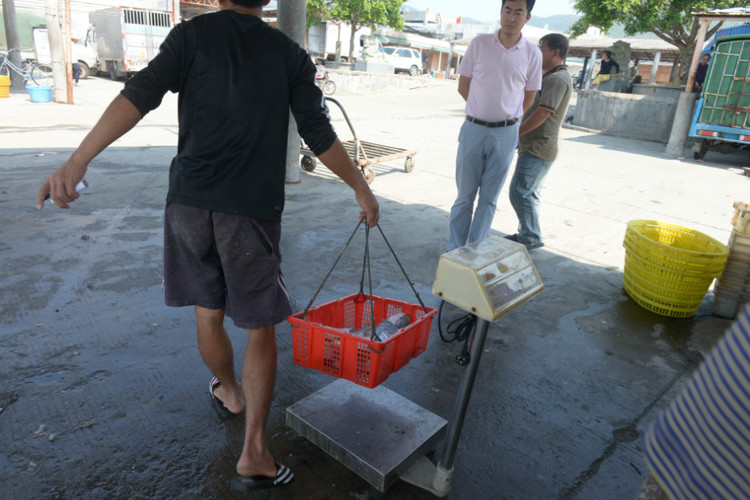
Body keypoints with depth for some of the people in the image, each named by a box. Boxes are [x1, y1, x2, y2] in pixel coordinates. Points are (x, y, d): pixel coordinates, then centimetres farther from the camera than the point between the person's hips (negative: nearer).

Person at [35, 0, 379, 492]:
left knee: (208, 313, 20)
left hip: (190, 201, 2)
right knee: (261, 328, 8)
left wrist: (78, 161, -16)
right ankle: (253, 452, 8)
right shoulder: (290, 54, 5)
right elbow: (319, 134, 0)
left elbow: (141, 95, -10)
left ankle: (229, 392, 45)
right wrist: (362, 188, 11)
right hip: (253, 209, -1)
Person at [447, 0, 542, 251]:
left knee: (489, 199, 8)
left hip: (505, 134, 1)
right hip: (473, 129, 0)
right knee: (464, 195, 5)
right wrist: (483, 110, 6)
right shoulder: (479, 44, -1)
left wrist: (506, 117, 11)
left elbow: (528, 98, 8)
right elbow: (463, 86, 5)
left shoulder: (532, 54, 0)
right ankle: (454, 250, 16)